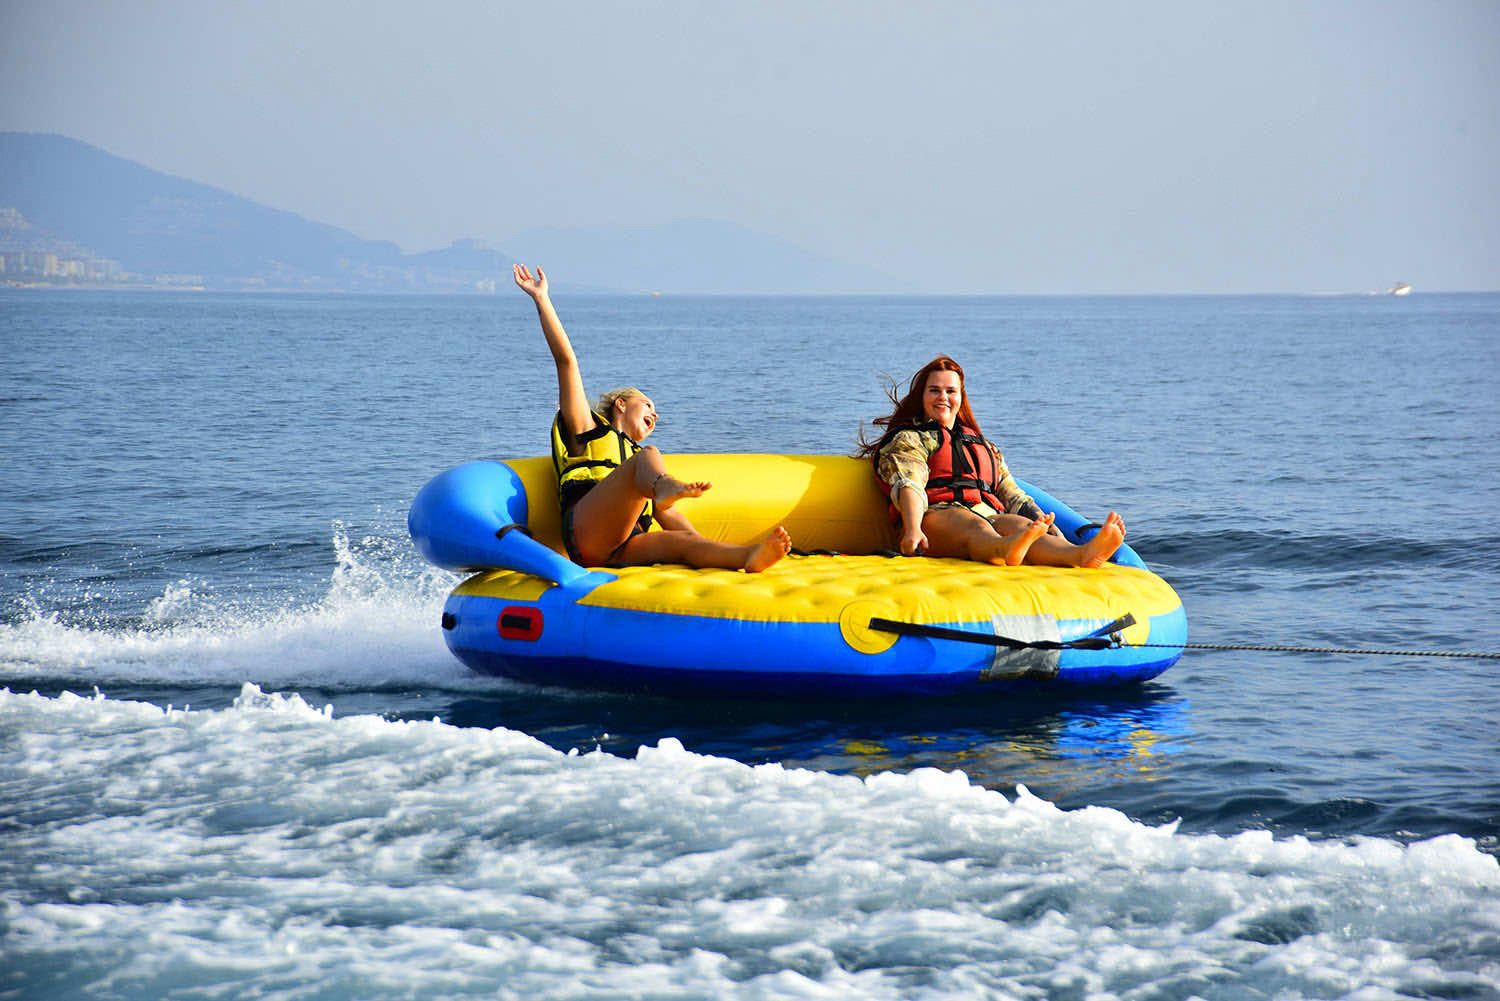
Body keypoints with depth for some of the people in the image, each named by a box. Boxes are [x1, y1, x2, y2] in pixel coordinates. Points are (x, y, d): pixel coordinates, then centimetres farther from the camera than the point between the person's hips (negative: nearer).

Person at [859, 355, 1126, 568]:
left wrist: (1051, 531, 12)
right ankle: (1005, 551, -79)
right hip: (938, 515, -4)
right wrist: (913, 530, -24)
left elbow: (1014, 497, 30)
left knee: (1019, 524, -33)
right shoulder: (909, 439, 18)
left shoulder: (985, 447, 38)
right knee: (976, 528, -41)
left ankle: (1082, 555, -66)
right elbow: (908, 486, -3)